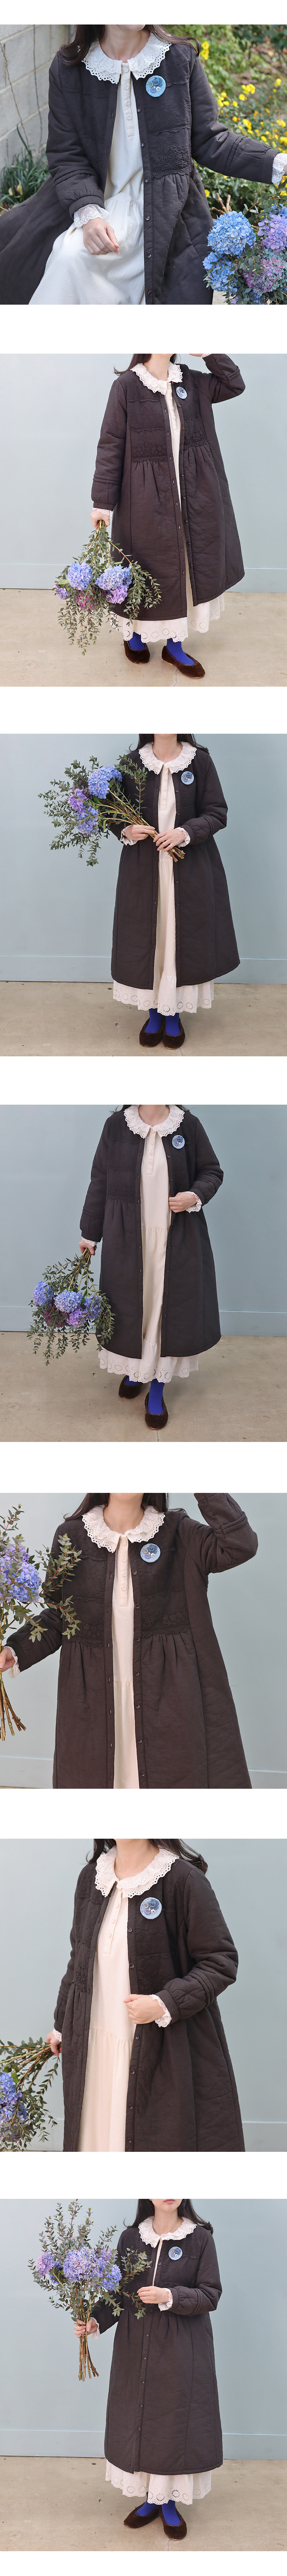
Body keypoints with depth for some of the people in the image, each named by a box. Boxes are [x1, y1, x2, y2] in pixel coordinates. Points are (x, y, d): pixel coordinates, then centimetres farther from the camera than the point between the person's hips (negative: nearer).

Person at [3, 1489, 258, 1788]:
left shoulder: (177, 1534, 1)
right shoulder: (71, 1537, 3)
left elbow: (241, 1546, -14)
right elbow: (56, 1619, 7)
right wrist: (15, 1651, -9)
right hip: (94, 1704, 1)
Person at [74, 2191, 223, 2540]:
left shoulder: (200, 2239, -6)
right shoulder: (130, 2238, 3)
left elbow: (210, 2296, -7)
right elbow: (118, 2292, 6)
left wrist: (170, 2297, -21)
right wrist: (96, 2321, -10)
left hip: (181, 2353, -3)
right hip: (136, 2350, 3)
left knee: (175, 2423, 1)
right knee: (138, 2420, 7)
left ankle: (170, 2502, 16)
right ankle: (150, 2498, 22)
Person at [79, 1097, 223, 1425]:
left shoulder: (188, 1126, -2)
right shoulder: (116, 1127, -2)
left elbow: (212, 1172, 7)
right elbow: (100, 1182, 3)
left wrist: (196, 1195, -14)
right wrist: (90, 1233, 6)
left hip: (176, 1239, 0)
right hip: (128, 1239, 0)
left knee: (169, 1306, 3)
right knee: (131, 1303, 8)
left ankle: (157, 1389, 13)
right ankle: (134, 1368, 32)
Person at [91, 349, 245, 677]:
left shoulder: (191, 382, 6)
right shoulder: (126, 387, -9)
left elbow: (234, 385, 13)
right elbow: (111, 446, -10)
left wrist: (210, 353, -1)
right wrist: (102, 501, -12)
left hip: (191, 497, 5)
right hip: (146, 499, -5)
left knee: (185, 563, 8)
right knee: (148, 565, 7)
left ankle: (175, 645, 19)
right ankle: (135, 632, 31)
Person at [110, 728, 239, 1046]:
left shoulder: (200, 762, -3)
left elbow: (218, 814, -3)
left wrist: (187, 832, -18)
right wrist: (127, 832, -14)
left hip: (189, 870, -1)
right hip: (143, 870, 1)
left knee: (182, 936, 3)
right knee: (146, 937, 4)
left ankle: (174, 1015, 15)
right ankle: (154, 1012, 17)